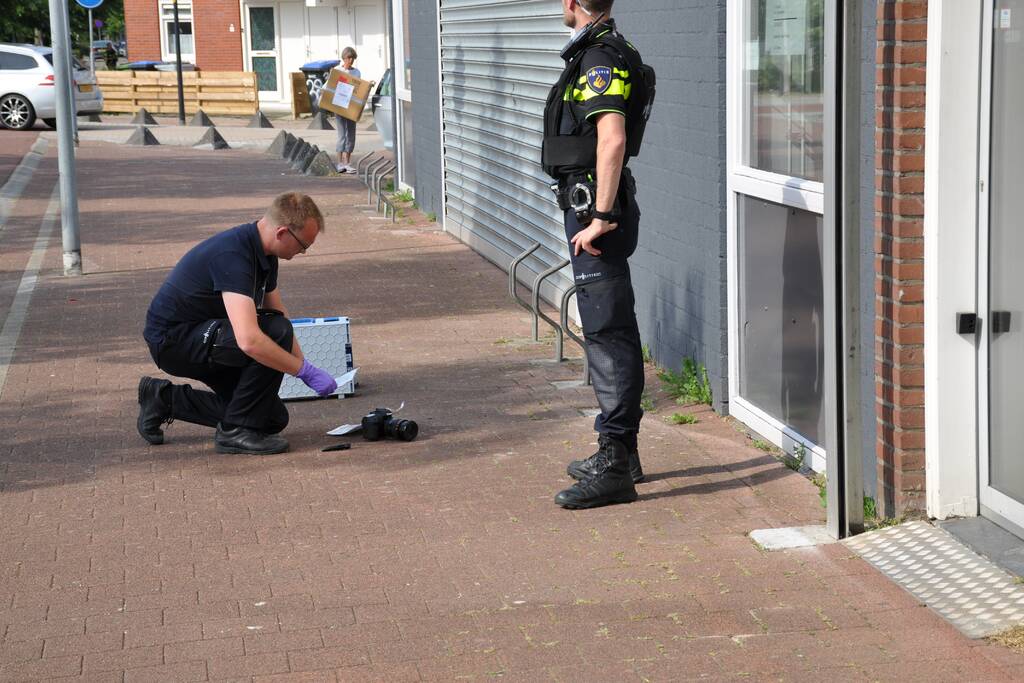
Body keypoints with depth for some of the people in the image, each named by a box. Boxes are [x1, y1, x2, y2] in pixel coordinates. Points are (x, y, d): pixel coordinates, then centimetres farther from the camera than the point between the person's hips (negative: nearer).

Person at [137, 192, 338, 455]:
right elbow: (249, 340, -40)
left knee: (273, 418, 6)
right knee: (274, 333, -27)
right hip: (173, 339, -10)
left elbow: (279, 314, 15)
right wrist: (306, 371, -31)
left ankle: (165, 399, 18)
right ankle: (236, 431, -13)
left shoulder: (264, 255, 1)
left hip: (200, 338, 10)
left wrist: (304, 366, 6)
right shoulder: (233, 255, -30)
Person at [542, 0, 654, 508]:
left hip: (594, 212, -11)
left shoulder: (601, 58, -16)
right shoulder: (599, 53, 17)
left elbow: (613, 139, -27)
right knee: (614, 331, 16)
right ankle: (622, 452, 26)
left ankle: (613, 468, -8)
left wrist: (602, 218, -27)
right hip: (594, 207, 11)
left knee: (607, 333, -10)